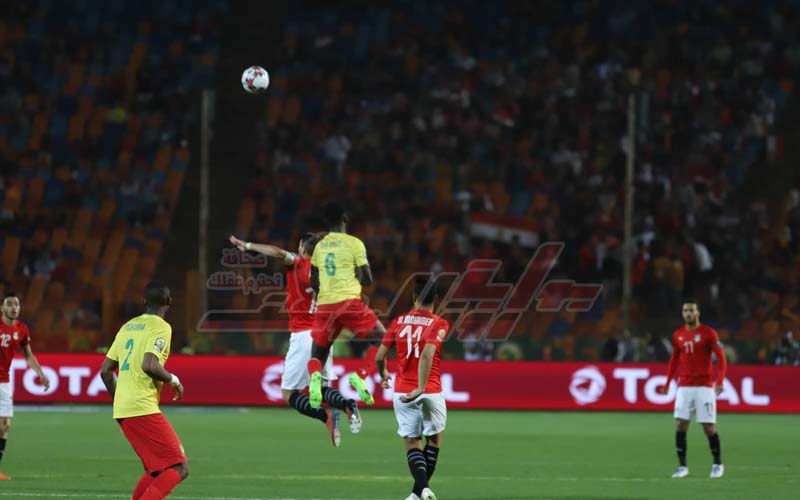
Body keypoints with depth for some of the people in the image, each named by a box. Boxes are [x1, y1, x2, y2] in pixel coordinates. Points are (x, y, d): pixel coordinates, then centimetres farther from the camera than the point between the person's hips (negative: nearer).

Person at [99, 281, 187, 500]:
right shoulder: (161, 327, -6)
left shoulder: (127, 327, 18)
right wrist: (173, 380, -3)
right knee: (179, 468, -9)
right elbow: (149, 365, -21)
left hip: (122, 410, 8)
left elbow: (106, 371, 17)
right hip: (144, 409, -8)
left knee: (156, 470, 19)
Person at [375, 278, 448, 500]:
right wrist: (421, 388, -23)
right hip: (431, 391, -2)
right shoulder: (438, 324, -6)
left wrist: (383, 375, 27)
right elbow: (427, 354, -22)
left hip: (402, 392, 2)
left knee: (412, 442, 6)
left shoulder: (399, 322, 5)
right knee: (434, 438, 17)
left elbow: (379, 357, 6)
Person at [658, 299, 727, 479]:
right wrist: (667, 383, 16)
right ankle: (682, 466, 0)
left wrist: (719, 381, -19)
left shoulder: (708, 333, -5)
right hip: (684, 386, 4)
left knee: (709, 427, -3)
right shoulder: (678, 335, 9)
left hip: (704, 386, -4)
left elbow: (721, 358, -7)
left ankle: (717, 464, 13)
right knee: (681, 425, -6)